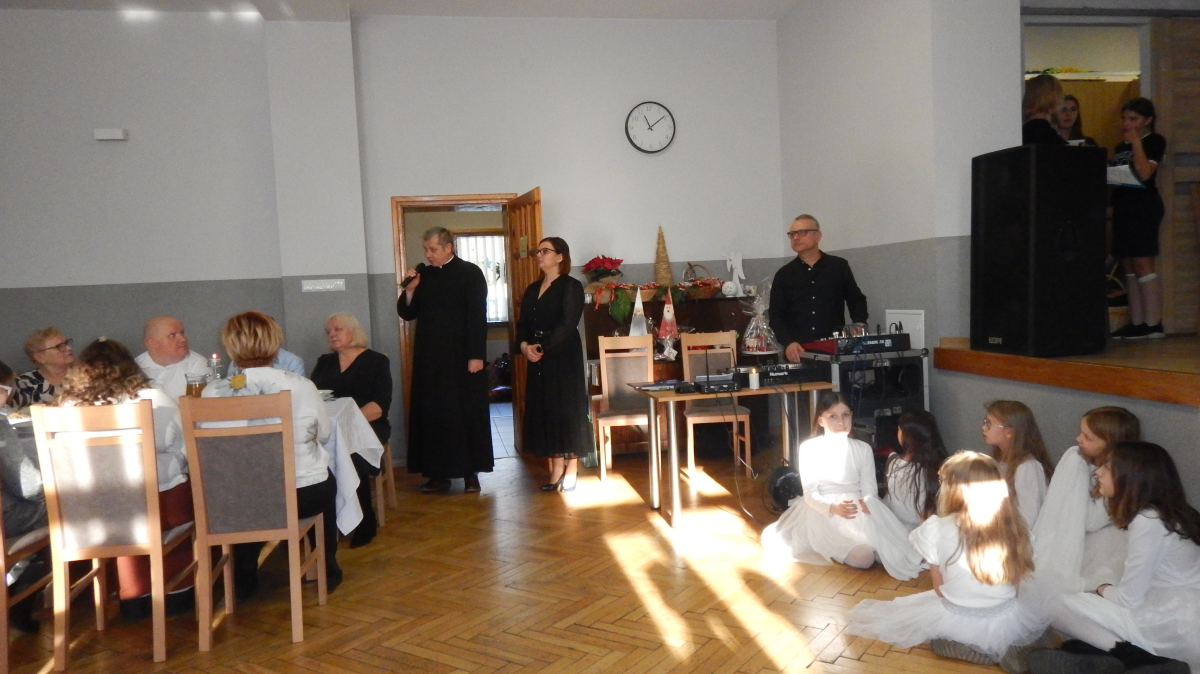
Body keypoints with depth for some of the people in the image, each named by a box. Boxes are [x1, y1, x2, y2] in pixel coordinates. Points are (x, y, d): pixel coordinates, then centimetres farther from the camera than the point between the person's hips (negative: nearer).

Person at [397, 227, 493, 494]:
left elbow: (478, 316, -9)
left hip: (462, 358, -4)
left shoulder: (470, 273, -4)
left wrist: (476, 355, -15)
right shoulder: (423, 275, 10)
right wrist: (410, 290, -5)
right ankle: (438, 473, 13)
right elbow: (407, 313, 13)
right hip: (429, 358, 5)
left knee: (467, 414, 3)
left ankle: (471, 472, 12)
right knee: (432, 415, 5)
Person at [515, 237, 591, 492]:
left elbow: (567, 324, -15)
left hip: (564, 356, -6)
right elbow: (523, 323, 9)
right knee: (545, 410, 5)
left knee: (568, 409, -2)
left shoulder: (571, 286, -5)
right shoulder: (532, 289, 15)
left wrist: (543, 347, -17)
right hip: (537, 359, 6)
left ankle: (571, 470, 6)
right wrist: (524, 345, -9)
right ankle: (556, 469, 12)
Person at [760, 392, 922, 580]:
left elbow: (870, 490, 0)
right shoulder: (809, 448, -7)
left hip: (859, 511, 4)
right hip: (823, 513, -4)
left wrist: (865, 504, -25)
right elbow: (810, 494, -10)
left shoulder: (863, 449, 3)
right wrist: (833, 508, -30)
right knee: (863, 557, -26)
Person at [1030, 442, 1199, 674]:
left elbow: (1127, 599, -12)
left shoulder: (1147, 522, -17)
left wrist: (1103, 590, 6)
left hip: (1179, 633, -9)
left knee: (1061, 606, -9)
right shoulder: (1161, 514, 11)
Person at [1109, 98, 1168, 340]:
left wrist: (1136, 142, -11)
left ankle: (1153, 325, -10)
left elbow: (1144, 173, -16)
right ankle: (1136, 323, 6)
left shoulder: (1155, 141, -2)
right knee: (1128, 266, 4)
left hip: (1144, 205, -8)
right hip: (1123, 206, 8)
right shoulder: (1120, 146, 19)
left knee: (1142, 264, -11)